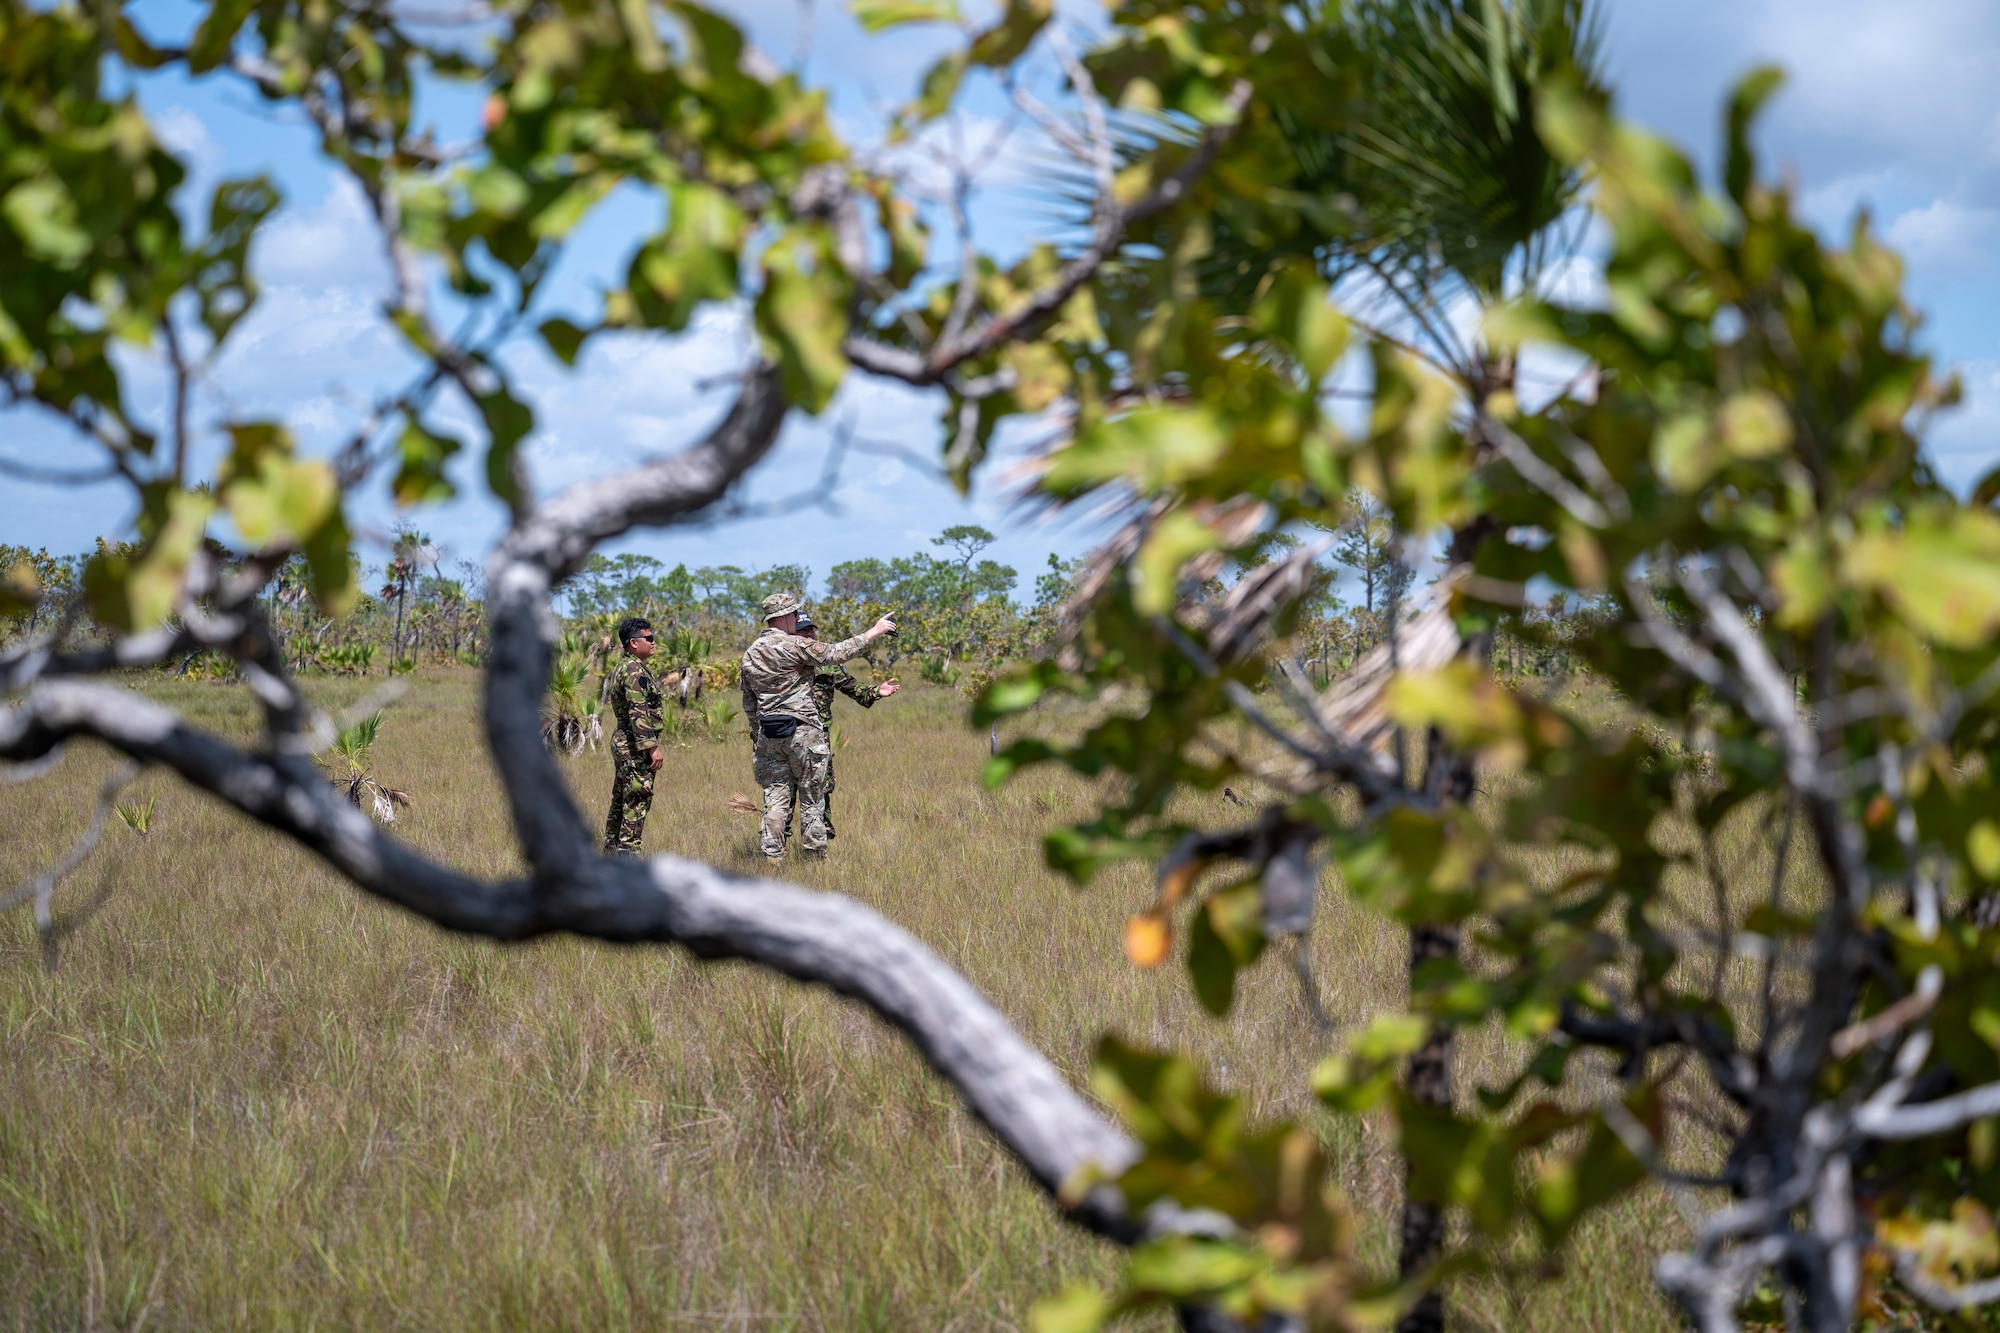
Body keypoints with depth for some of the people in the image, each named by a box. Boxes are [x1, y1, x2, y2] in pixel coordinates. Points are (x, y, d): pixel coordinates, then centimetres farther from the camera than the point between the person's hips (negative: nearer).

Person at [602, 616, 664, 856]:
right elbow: (638, 713, -23)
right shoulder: (635, 671, -16)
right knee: (637, 801, -9)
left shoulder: (623, 669, 17)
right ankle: (628, 853, -11)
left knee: (621, 801, 15)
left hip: (621, 743, 11)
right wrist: (652, 747, -25)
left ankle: (611, 850, 21)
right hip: (635, 747, -11)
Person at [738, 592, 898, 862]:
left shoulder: (750, 654, 9)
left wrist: (756, 737, 25)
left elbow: (749, 703, 16)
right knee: (811, 799, 4)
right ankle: (814, 858, 7)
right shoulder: (794, 646, -12)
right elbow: (837, 653, -13)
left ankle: (772, 858, 0)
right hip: (802, 733, -6)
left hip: (768, 734, 6)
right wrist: (874, 632, -5)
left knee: (775, 798, 6)